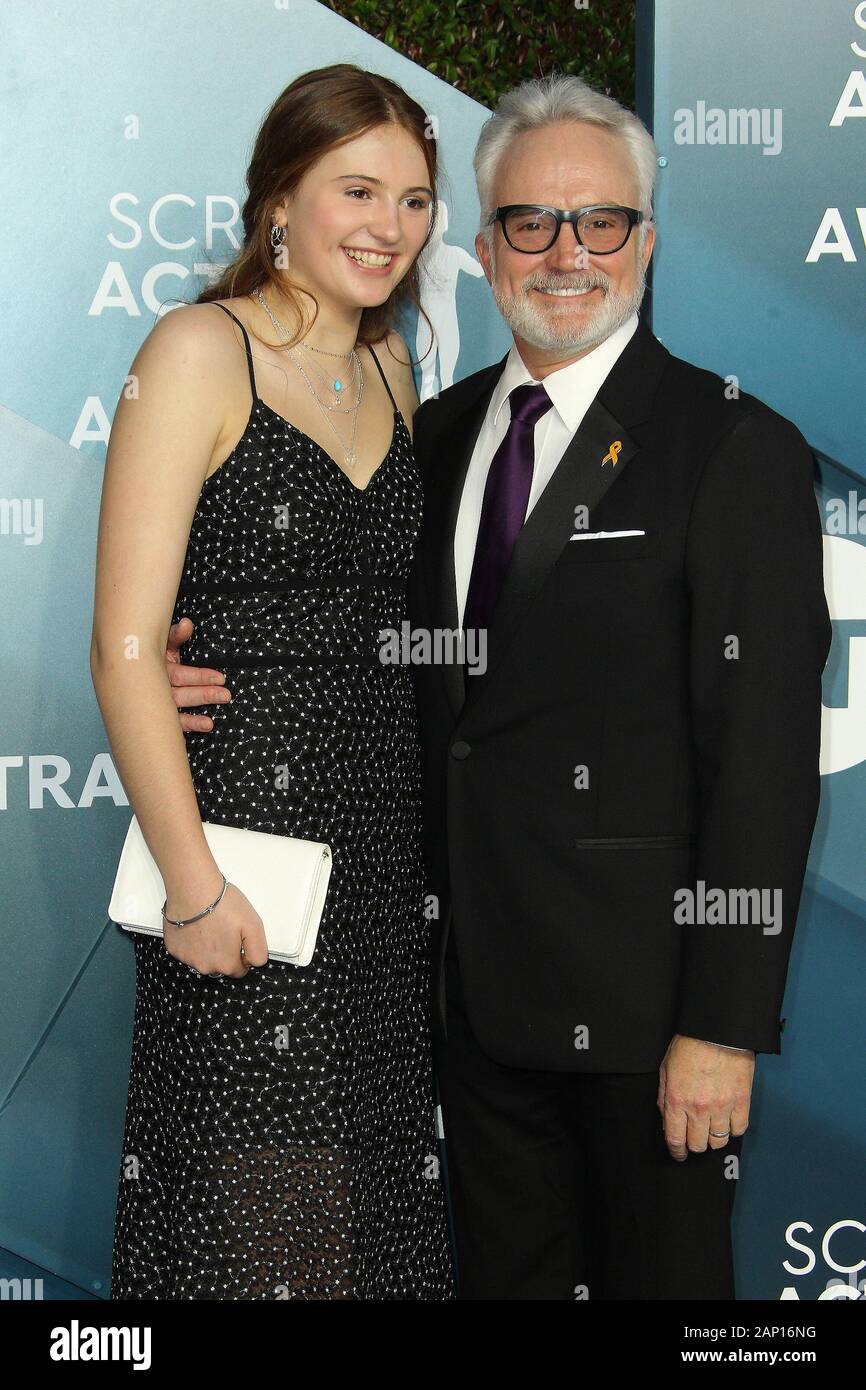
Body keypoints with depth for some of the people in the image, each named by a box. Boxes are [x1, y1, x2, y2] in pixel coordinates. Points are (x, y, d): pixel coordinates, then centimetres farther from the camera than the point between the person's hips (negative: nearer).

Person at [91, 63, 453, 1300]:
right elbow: (125, 649, -14)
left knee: (377, 1188, 13)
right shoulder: (201, 351, -8)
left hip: (391, 850, 7)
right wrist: (194, 885, -17)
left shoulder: (389, 366, 14)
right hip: (245, 821, -7)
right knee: (254, 1212, 1)